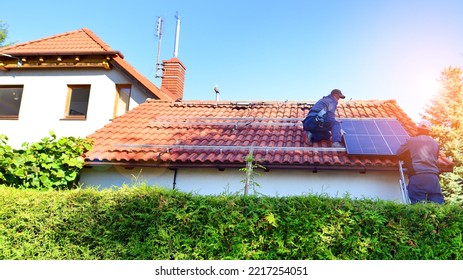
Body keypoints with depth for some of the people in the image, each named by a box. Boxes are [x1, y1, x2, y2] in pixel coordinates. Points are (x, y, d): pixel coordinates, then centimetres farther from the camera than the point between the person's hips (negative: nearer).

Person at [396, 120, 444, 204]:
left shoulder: (411, 141, 10)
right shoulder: (435, 143, 20)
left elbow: (398, 154, 10)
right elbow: (436, 158, 27)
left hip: (417, 177, -3)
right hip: (433, 177, 3)